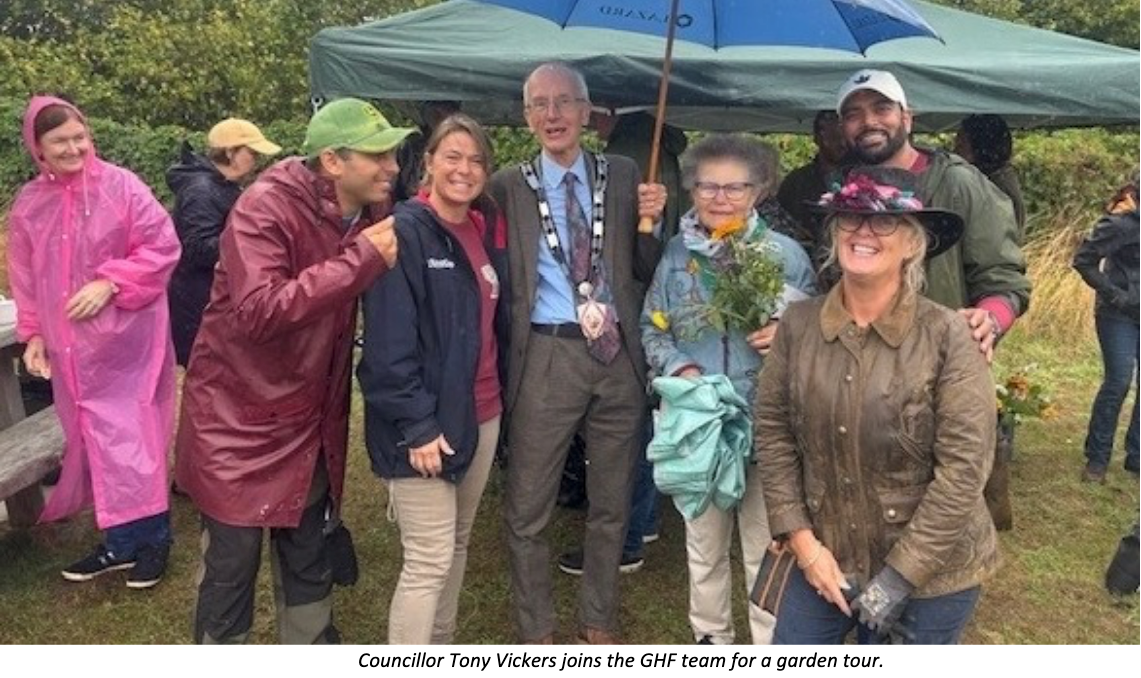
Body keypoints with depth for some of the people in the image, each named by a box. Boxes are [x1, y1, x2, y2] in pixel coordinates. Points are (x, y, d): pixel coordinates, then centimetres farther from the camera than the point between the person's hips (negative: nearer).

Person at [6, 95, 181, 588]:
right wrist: (32, 333, 9)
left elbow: (162, 247, -11)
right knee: (92, 440, 10)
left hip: (126, 338, -5)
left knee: (130, 436, -3)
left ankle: (150, 539, 10)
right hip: (70, 345, 5)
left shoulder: (120, 186, -8)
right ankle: (120, 540, 22)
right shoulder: (29, 204, 6)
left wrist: (110, 283, -18)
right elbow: (25, 278, 13)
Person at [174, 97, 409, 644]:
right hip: (239, 419, -6)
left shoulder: (372, 215, -1)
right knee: (231, 564, 7)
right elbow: (258, 312, -35)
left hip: (310, 420, 6)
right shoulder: (266, 207, -22)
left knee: (309, 557, 19)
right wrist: (361, 260, -33)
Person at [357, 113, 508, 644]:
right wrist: (416, 425, -21)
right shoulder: (405, 230, -14)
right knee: (430, 560, -4)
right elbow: (388, 342, -19)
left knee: (457, 544, 19)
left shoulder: (486, 232, 9)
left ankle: (440, 647, 36)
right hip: (425, 423, -8)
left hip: (481, 414, 8)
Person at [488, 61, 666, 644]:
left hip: (618, 354, 3)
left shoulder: (623, 176, 7)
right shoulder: (507, 187, 1)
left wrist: (650, 224, -7)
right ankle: (537, 633, 28)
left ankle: (598, 623, 37)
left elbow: (645, 273, 9)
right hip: (546, 356, -2)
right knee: (527, 508, 6)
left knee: (611, 504, 16)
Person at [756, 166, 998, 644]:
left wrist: (898, 577, -15)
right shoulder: (798, 324, -5)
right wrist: (802, 540, -6)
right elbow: (772, 431, 0)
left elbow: (963, 468, -15)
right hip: (827, 558, 3)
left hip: (930, 573, -2)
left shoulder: (947, 336, -15)